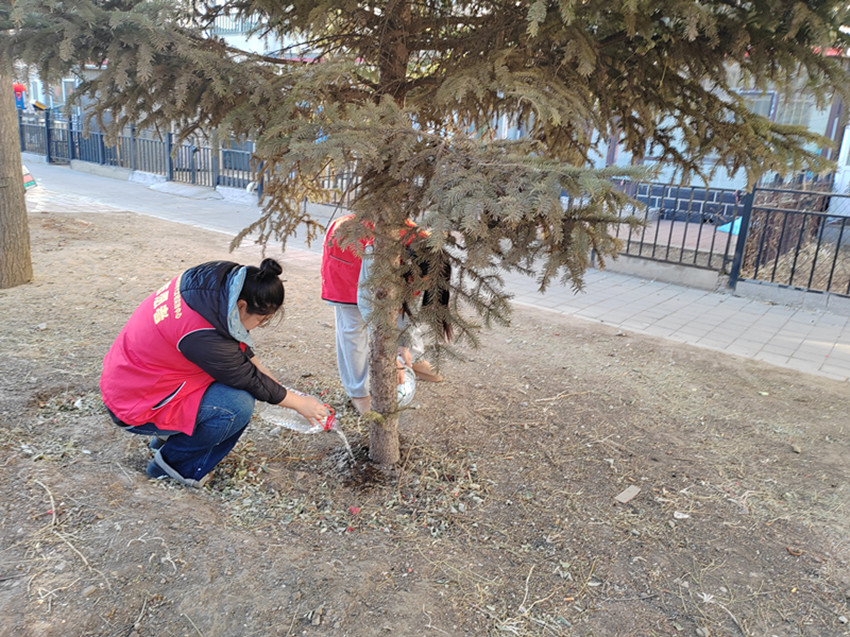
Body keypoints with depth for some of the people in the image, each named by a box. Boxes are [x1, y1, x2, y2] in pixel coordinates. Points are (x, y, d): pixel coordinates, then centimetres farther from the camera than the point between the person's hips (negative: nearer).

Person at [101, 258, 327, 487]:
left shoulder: (218, 281, -10)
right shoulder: (201, 335, -33)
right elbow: (249, 380, -18)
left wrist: (275, 382, 8)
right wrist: (299, 403, -5)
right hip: (136, 405, -9)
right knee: (239, 405, -21)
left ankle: (171, 434, 13)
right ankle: (175, 463, -1)